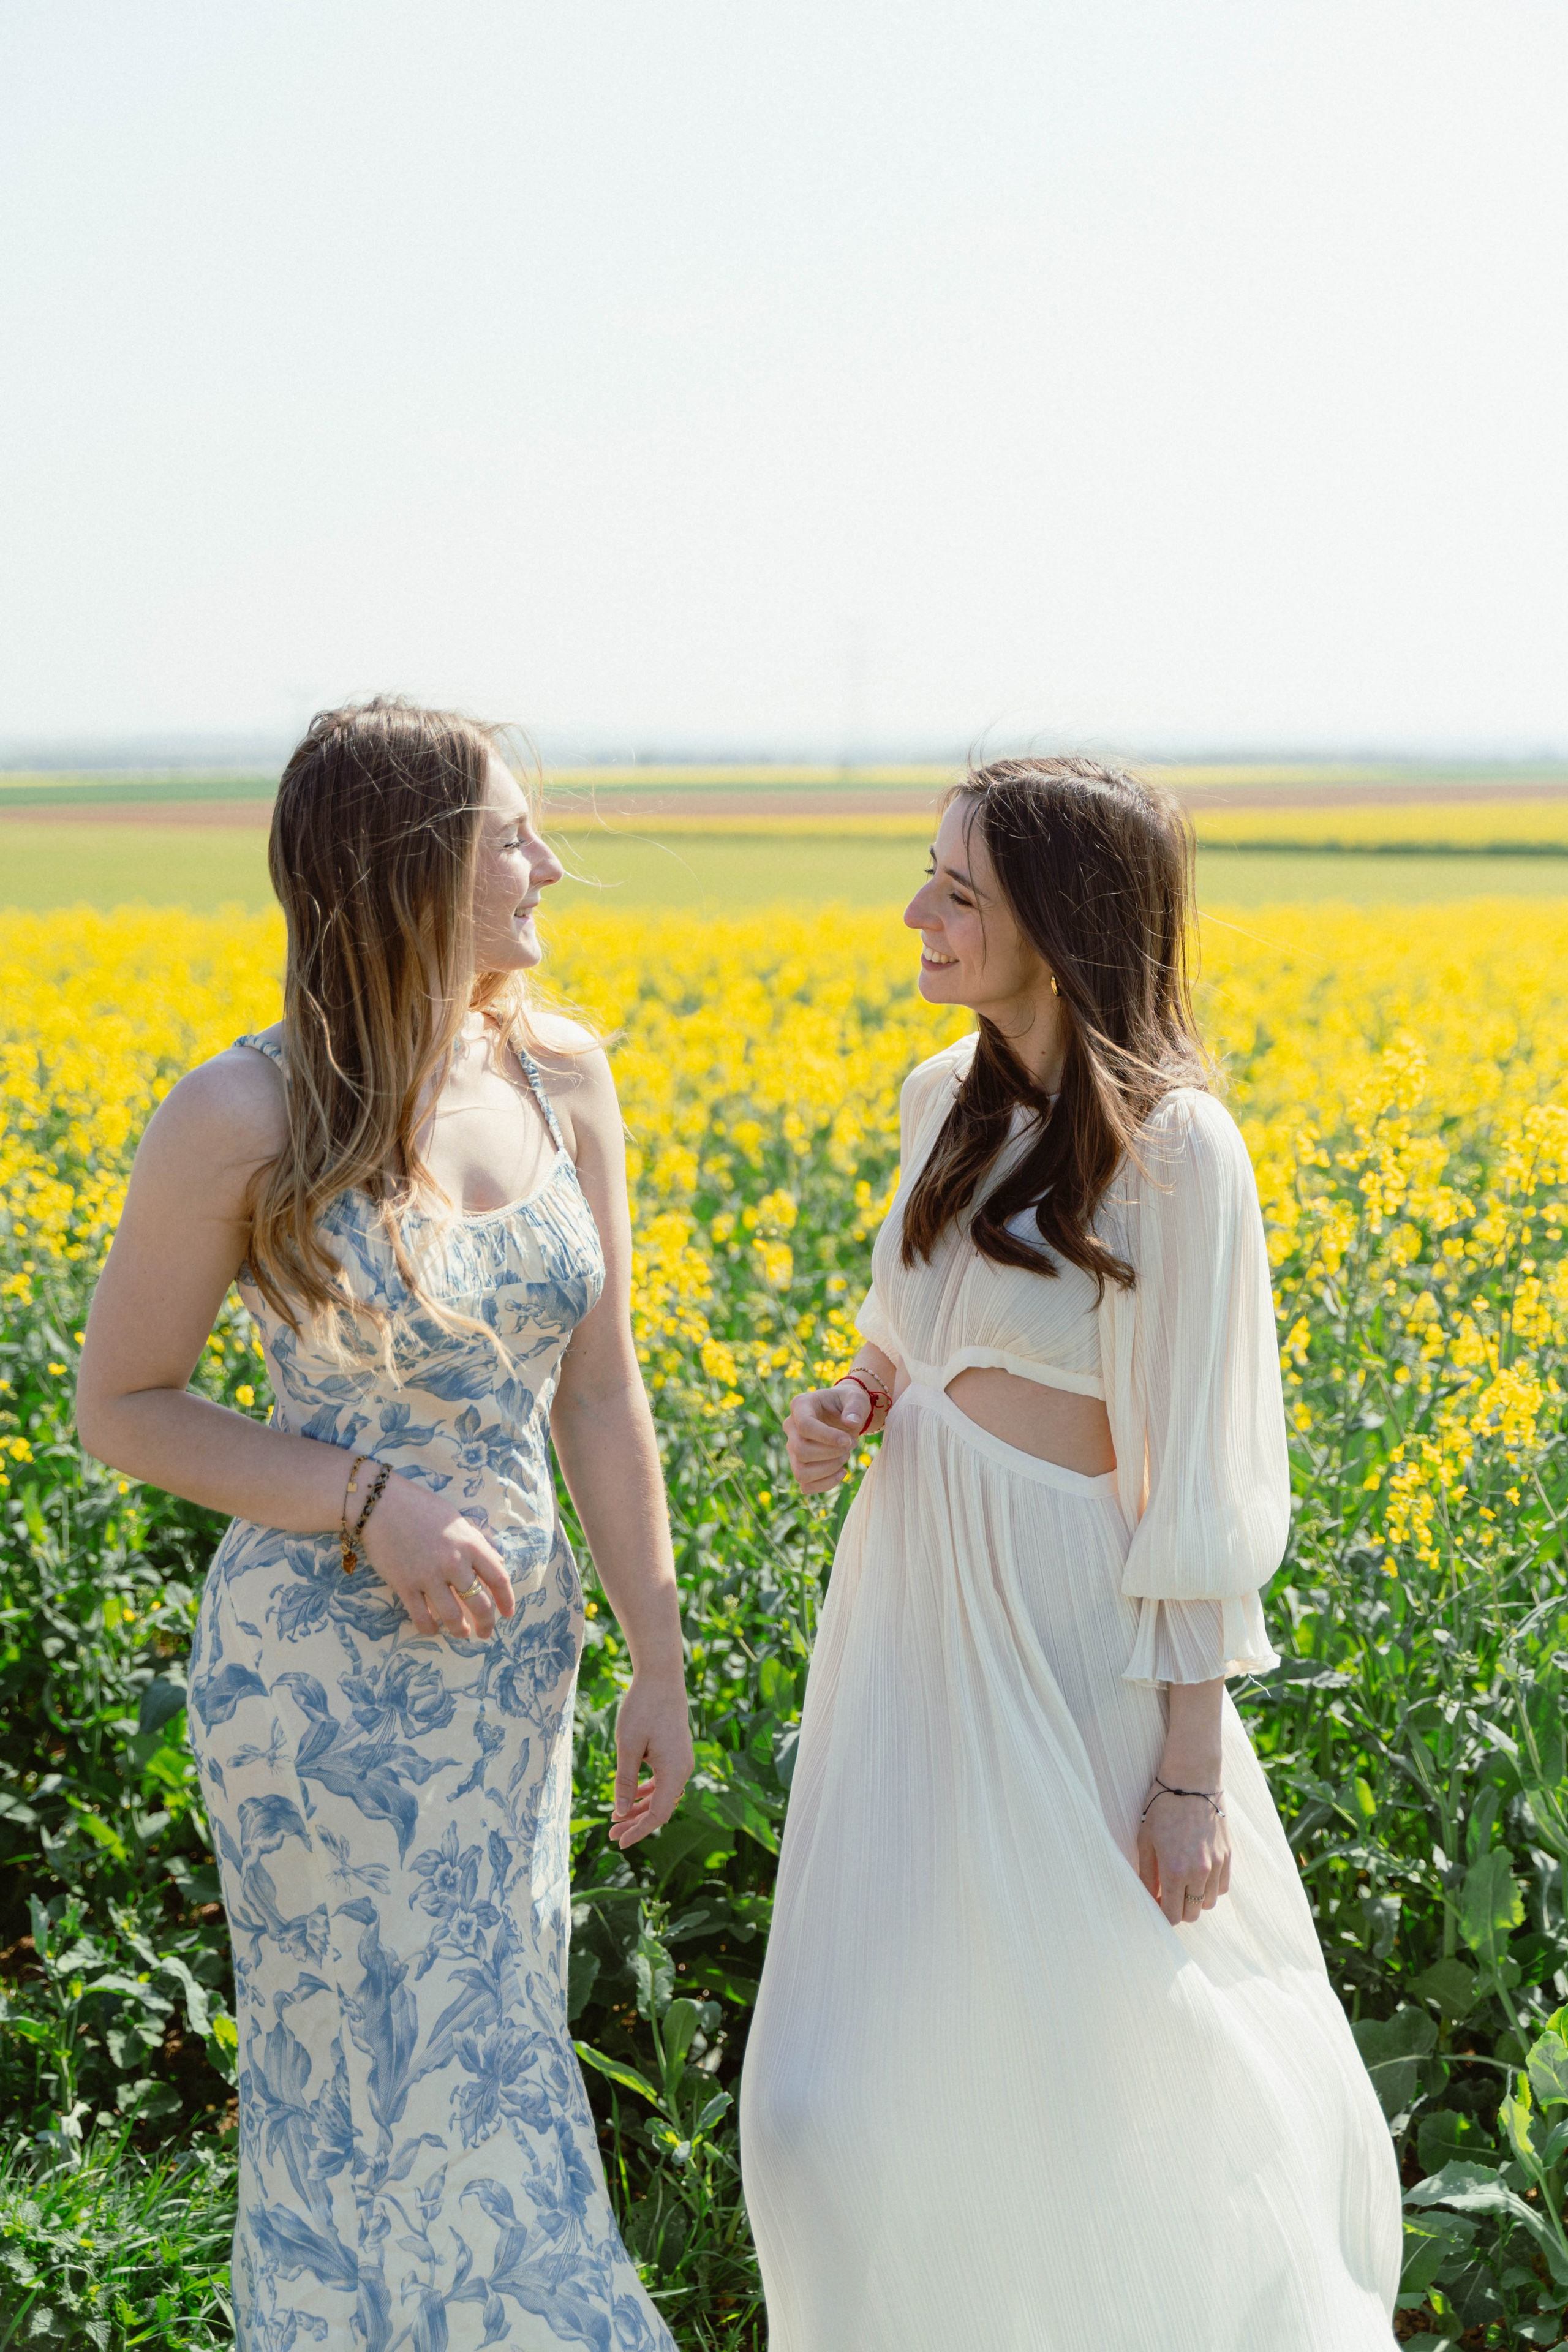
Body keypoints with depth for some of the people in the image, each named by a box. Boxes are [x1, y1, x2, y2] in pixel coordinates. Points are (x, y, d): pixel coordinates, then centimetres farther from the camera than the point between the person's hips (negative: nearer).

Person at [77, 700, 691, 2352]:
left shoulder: (565, 1080, -1)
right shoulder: (240, 1122, -16)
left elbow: (599, 1396, 4)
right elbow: (121, 1408, -6)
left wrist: (659, 1667, 4)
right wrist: (372, 1505, -18)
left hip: (513, 1658, 5)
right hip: (324, 1672, -5)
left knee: (483, 2043, 16)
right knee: (403, 2082, 3)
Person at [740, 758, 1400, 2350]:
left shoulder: (1172, 1150, -16)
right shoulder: (945, 1101, 7)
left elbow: (1198, 1480, -15)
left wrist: (1192, 1772, -14)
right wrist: (846, 1412, -1)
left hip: (1065, 1644, -7)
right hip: (914, 1620, 7)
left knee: (1104, 2067, 4)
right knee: (852, 2083, 12)